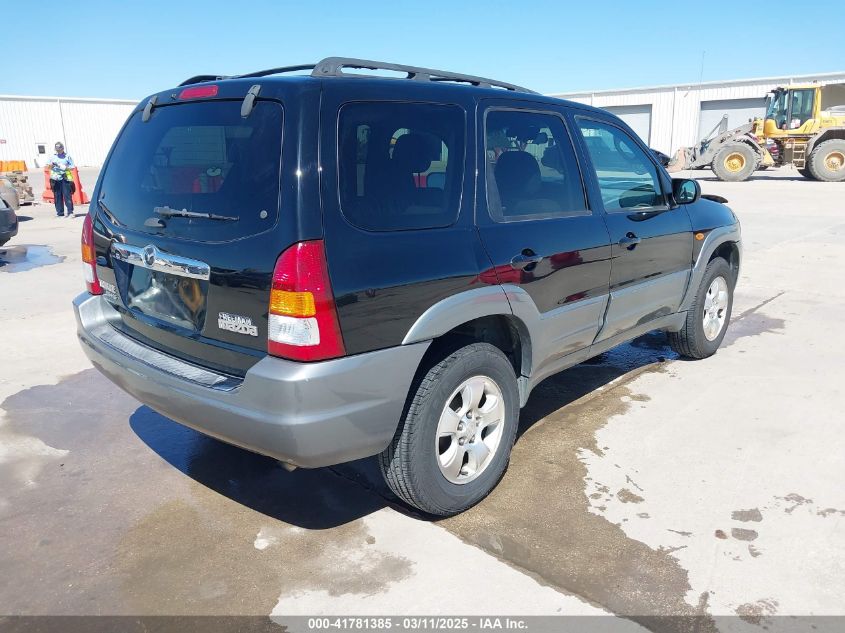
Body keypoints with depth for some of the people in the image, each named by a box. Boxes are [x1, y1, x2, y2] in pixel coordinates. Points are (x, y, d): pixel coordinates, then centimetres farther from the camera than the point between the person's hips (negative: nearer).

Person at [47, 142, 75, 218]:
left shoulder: (67, 156, 7)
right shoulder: (52, 157, 14)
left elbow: (72, 167, 6)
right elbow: (50, 167, 14)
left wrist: (65, 167, -12)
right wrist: (51, 165, -9)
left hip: (65, 178, -3)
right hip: (56, 178, 3)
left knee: (67, 195, -8)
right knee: (57, 196, 2)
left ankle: (70, 212, -7)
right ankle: (59, 212, 7)